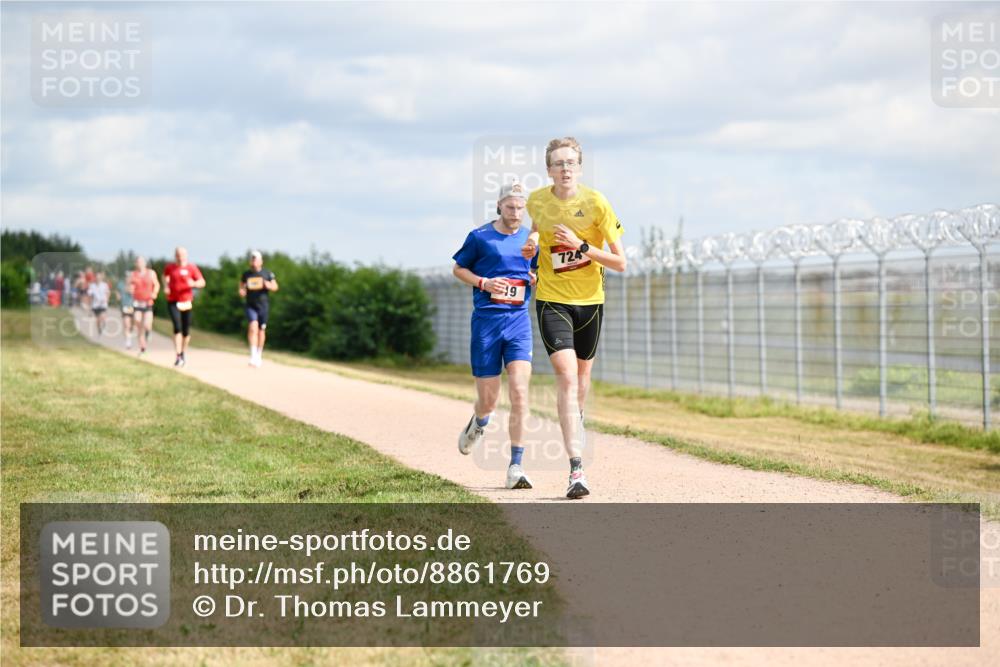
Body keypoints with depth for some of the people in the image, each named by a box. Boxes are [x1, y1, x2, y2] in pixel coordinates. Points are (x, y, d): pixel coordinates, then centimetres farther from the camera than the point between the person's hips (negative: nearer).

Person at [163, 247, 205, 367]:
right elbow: (165, 276, 26)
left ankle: (184, 352, 32)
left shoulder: (191, 268, -2)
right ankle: (178, 356, -17)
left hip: (186, 302, 0)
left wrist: (194, 284, -25)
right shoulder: (170, 267, 3)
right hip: (173, 302, 0)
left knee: (186, 330, 7)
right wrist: (166, 286, 8)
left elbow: (202, 282, -4)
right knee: (177, 327, -15)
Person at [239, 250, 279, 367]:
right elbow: (241, 286, 18)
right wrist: (241, 291, -6)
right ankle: (253, 356, -21)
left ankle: (259, 355, 26)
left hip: (263, 305, 1)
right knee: (253, 328, -17)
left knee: (261, 330, 9)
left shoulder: (267, 274, 3)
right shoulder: (246, 274, 7)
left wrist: (268, 285, -16)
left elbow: (275, 287, 5)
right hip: (250, 305, -1)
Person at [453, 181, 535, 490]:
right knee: (488, 400, 3)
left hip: (519, 320, 2)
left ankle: (516, 466, -10)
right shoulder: (479, 237, 1)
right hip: (486, 320, -2)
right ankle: (477, 425, 42)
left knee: (520, 393, -14)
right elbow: (458, 268, 11)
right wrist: (483, 282, -7)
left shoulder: (530, 239, 9)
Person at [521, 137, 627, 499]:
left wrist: (580, 246, -22)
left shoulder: (596, 203, -11)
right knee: (566, 375, -17)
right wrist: (532, 244, 1)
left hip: (589, 300, 1)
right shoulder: (536, 201, -4)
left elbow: (620, 262, -11)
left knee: (582, 376, 17)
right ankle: (576, 469, -24)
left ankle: (576, 422, 53)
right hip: (552, 300, -1)